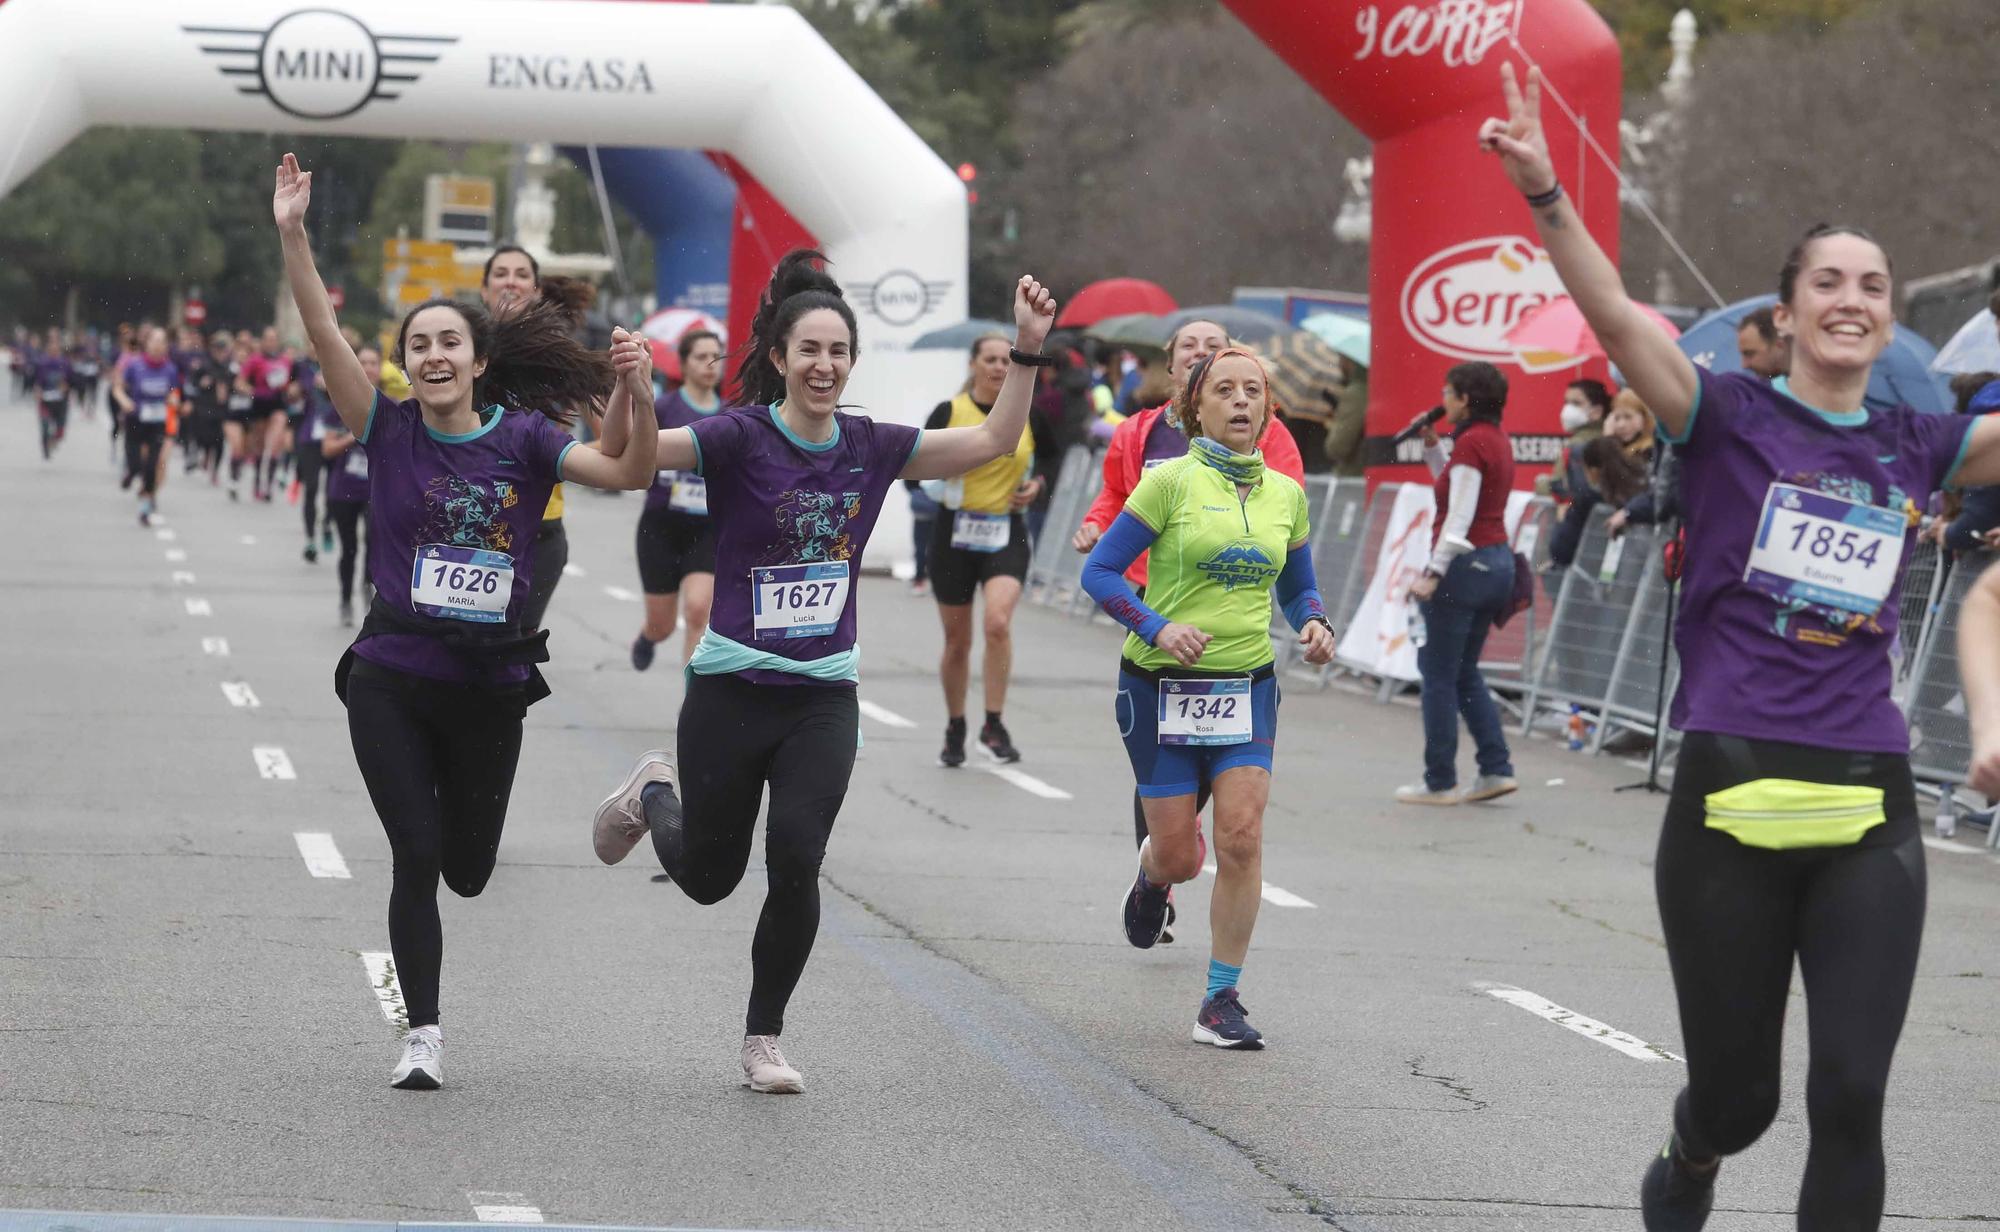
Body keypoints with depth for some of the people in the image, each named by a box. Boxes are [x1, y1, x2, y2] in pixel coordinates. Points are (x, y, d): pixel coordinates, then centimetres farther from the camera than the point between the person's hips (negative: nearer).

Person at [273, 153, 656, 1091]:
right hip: (392, 675, -1)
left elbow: (628, 473, -13)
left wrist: (633, 394, -31)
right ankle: (423, 1036, 4)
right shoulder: (390, 432, -2)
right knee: (416, 857, -8)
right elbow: (324, 336, -13)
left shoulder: (522, 438, -1)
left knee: (467, 871, 12)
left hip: (491, 682, 1)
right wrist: (293, 235, -25)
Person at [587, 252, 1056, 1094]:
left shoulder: (871, 448, 3)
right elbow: (624, 454, -21)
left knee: (795, 864, -14)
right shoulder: (740, 439, -11)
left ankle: (762, 1041, 4)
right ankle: (652, 797, 46)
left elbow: (992, 442, 10)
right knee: (709, 879, 11)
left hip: (825, 697, 3)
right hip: (731, 691, -3)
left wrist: (1026, 351, 0)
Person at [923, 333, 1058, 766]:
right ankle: (955, 731, 26)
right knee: (957, 641, 8)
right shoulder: (948, 413, -1)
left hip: (1006, 534, 0)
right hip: (955, 532, 0)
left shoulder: (1028, 416, 3)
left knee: (998, 623, -22)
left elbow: (1053, 459, 18)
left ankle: (994, 724, -12)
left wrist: (1037, 485, 1)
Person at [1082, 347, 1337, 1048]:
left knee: (1241, 838, -13)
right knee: (1177, 856, 1)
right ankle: (1152, 878, 41)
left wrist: (1315, 626, -2)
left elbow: (1299, 588, 20)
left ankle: (1222, 1001, -3)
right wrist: (1158, 627, -22)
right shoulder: (1171, 481, -8)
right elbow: (1099, 572, -8)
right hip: (1161, 684, -3)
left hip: (1247, 685, 3)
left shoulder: (1286, 494, 7)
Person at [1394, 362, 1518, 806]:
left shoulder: (1471, 442, -16)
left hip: (1466, 564, -9)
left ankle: (1440, 782, 3)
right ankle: (1497, 768, 11)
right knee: (1465, 673, 17)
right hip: (1497, 560, 9)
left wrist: (1434, 573, -22)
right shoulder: (1498, 439, 12)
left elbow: (1460, 516, -21)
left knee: (1439, 675, 0)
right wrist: (1433, 445, 17)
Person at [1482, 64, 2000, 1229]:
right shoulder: (1733, 418, -1)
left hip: (1869, 806, 2)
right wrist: (1543, 191, -31)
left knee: (1851, 1096, -9)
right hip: (1734, 791, -2)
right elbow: (1614, 314, -16)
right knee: (1740, 1095, 9)